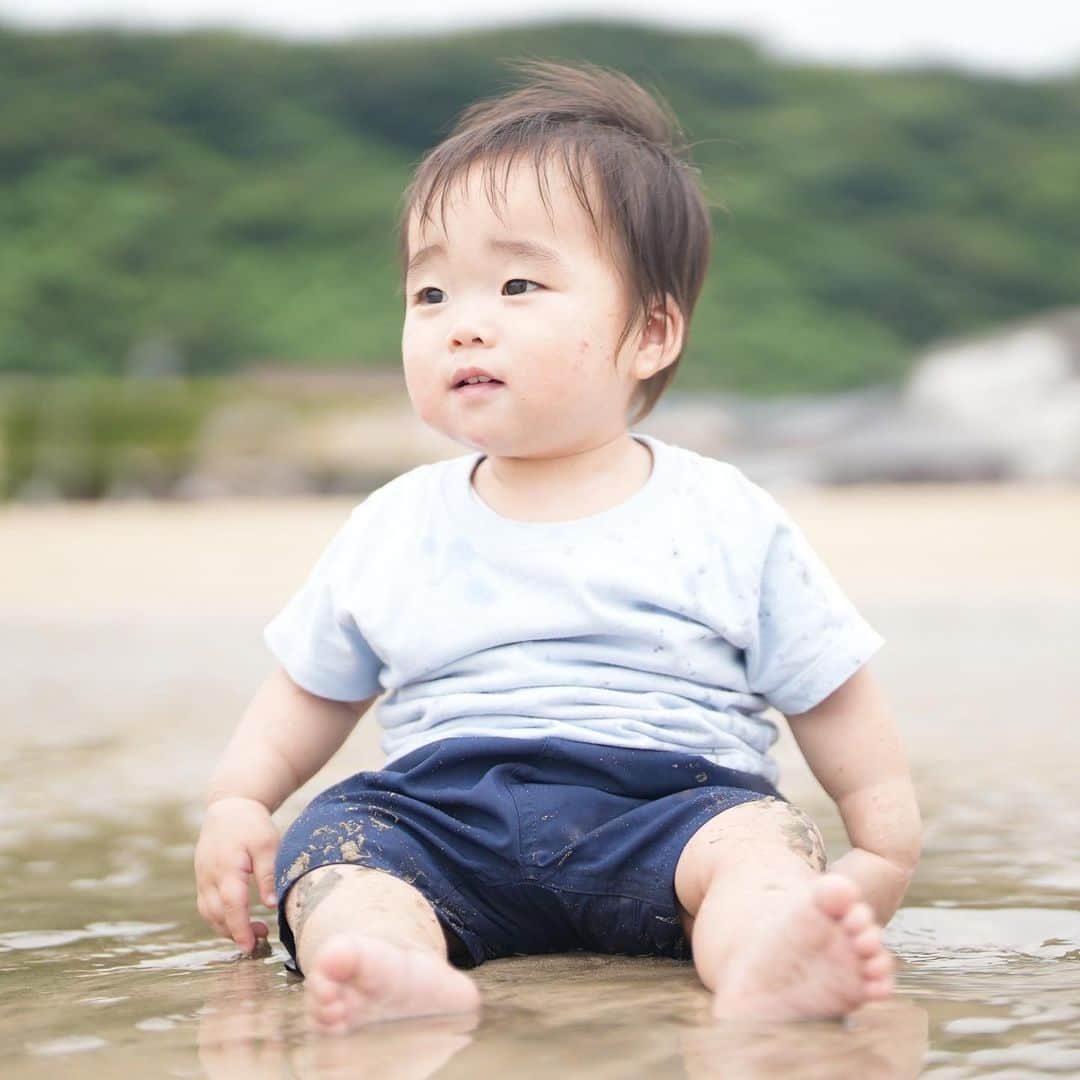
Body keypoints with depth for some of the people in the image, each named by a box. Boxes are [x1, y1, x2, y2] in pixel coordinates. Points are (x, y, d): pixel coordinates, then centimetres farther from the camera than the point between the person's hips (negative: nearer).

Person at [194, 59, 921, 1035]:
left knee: (758, 836, -31)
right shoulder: (391, 533, 13)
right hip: (446, 801, 2)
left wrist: (883, 844, 2)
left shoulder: (729, 524, 5)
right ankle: (395, 971, -55)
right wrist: (237, 803, 9)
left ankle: (763, 961, -62)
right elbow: (311, 692, 23)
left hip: (663, 804, -2)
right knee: (333, 840, -25)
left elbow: (833, 697, 11)